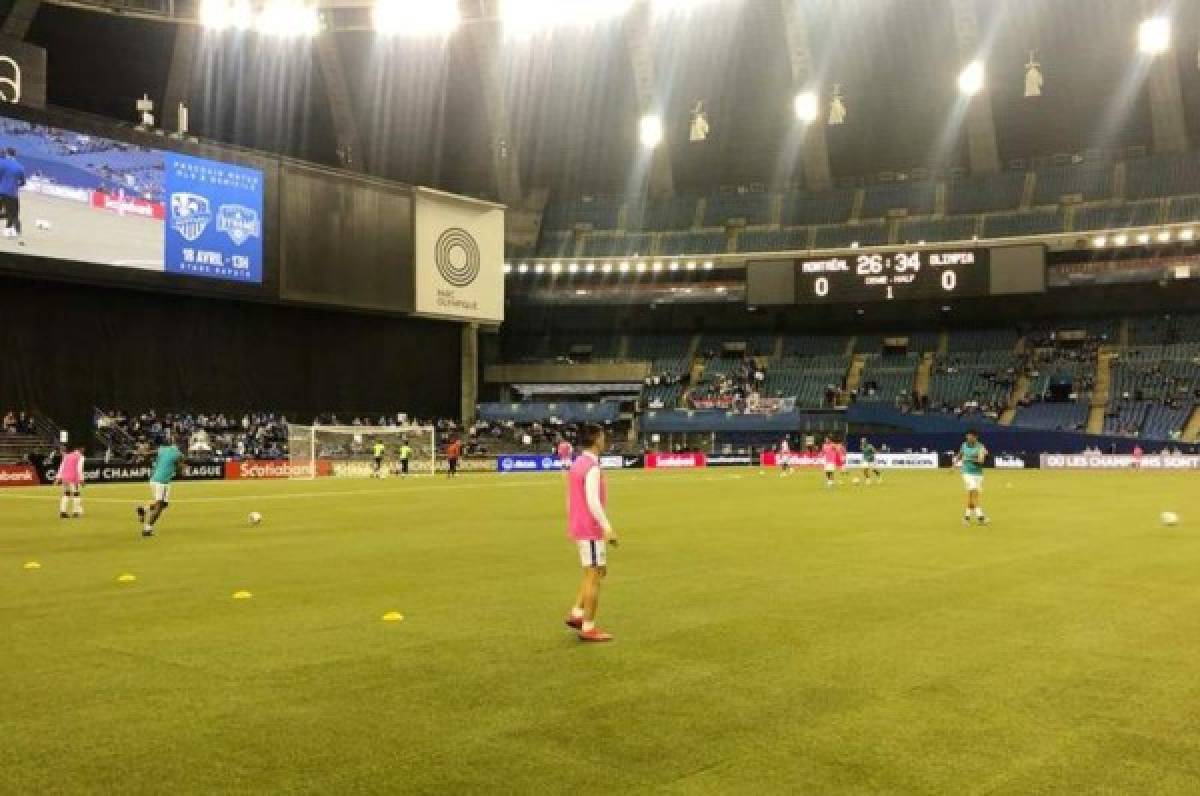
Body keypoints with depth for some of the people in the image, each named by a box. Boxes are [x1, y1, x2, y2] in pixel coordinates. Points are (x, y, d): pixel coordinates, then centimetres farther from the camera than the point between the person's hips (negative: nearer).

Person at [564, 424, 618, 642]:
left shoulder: (577, 464, 13)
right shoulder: (592, 467, -17)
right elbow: (593, 501, -24)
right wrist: (607, 528, -22)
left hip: (579, 529, 9)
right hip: (592, 531, -9)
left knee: (599, 571, 19)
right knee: (594, 576, -3)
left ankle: (576, 614, 15)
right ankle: (588, 628, 1)